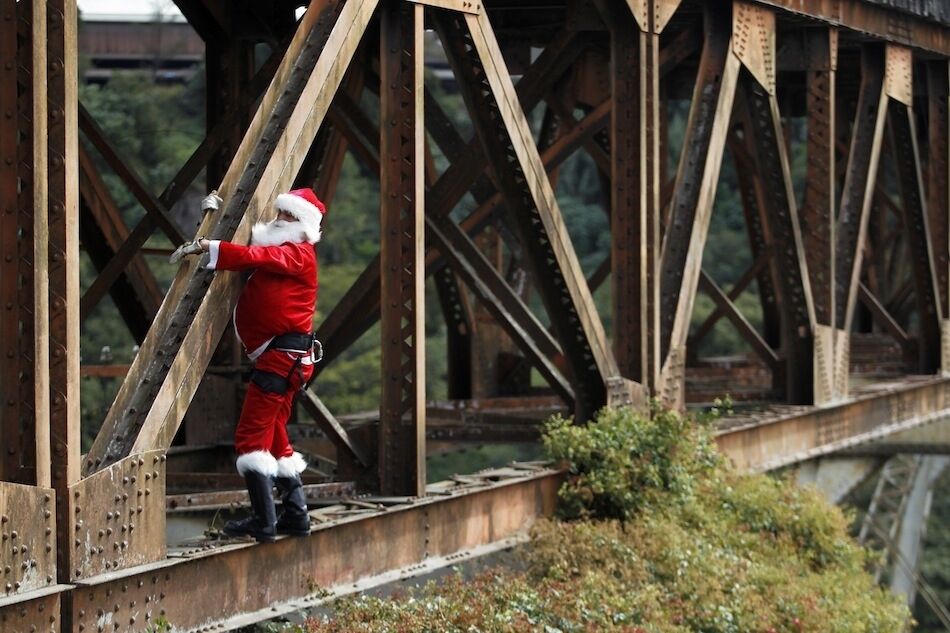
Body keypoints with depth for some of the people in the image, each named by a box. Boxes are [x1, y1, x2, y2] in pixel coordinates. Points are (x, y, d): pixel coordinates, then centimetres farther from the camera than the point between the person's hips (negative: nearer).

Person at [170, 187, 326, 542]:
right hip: (283, 358, 11)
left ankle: (263, 522, -16)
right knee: (274, 438, 16)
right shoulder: (277, 250, 22)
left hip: (282, 356, -11)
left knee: (251, 436, -13)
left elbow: (253, 256, -22)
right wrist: (219, 214, 15)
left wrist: (206, 247, -26)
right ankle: (295, 516, 20)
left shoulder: (299, 254, -7)